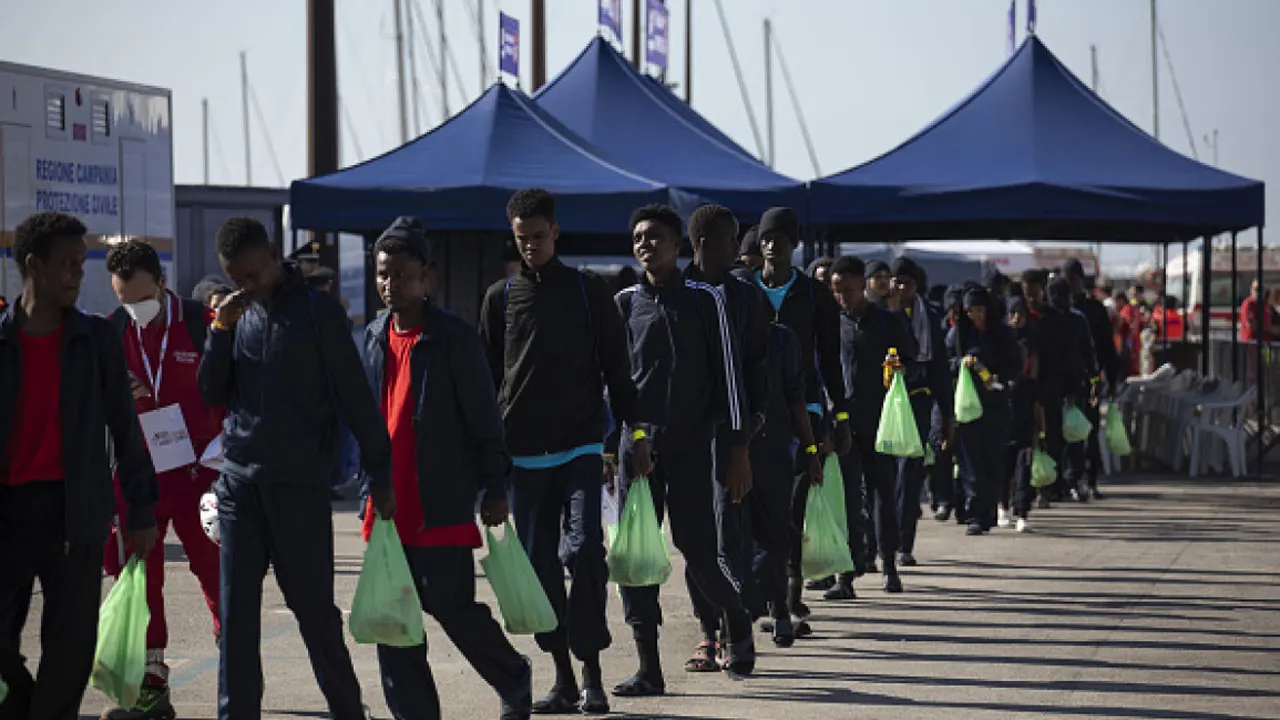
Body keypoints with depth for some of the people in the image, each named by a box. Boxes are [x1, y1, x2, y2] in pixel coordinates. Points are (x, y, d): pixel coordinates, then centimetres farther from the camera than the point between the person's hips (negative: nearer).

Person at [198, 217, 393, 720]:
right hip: (239, 481, 4)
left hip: (300, 484, -4)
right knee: (237, 609, 2)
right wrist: (221, 329, -6)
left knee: (313, 605, 0)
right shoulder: (238, 314, 11)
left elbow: (355, 395, -3)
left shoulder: (317, 311, -3)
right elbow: (212, 394, 8)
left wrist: (379, 474, -5)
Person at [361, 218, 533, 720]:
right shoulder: (374, 337, 11)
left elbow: (484, 419, -6)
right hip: (390, 503, 6)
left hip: (443, 503, -6)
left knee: (451, 604, -6)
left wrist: (495, 489, -7)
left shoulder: (454, 338, -7)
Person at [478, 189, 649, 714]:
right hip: (523, 451, 2)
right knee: (540, 563, 3)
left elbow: (616, 366, 7)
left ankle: (591, 673, -7)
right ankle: (563, 679, 11)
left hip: (581, 445, -2)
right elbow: (487, 377, 12)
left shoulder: (588, 290, 5)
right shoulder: (502, 297, 9)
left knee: (583, 549, -15)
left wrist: (636, 434, 2)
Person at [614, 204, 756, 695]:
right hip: (637, 442, 3)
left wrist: (739, 452, -3)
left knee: (698, 552, -6)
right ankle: (649, 668, 0)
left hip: (692, 446, -3)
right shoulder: (624, 304, 9)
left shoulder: (704, 300, 1)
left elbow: (727, 377, 1)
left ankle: (736, 621, 25)